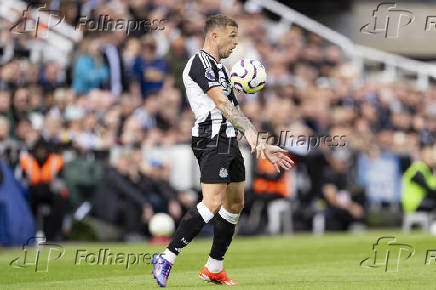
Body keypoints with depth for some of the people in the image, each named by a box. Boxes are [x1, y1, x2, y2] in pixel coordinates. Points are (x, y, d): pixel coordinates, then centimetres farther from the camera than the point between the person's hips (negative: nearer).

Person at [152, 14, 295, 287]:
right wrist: (248, 130, -30)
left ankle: (214, 269, 19)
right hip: (212, 140, -10)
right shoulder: (200, 62, -7)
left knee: (235, 204, 11)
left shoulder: (220, 68, 24)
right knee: (213, 203, -20)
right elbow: (221, 102, -19)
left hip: (229, 142, 10)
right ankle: (166, 259, -20)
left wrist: (264, 148, 22)